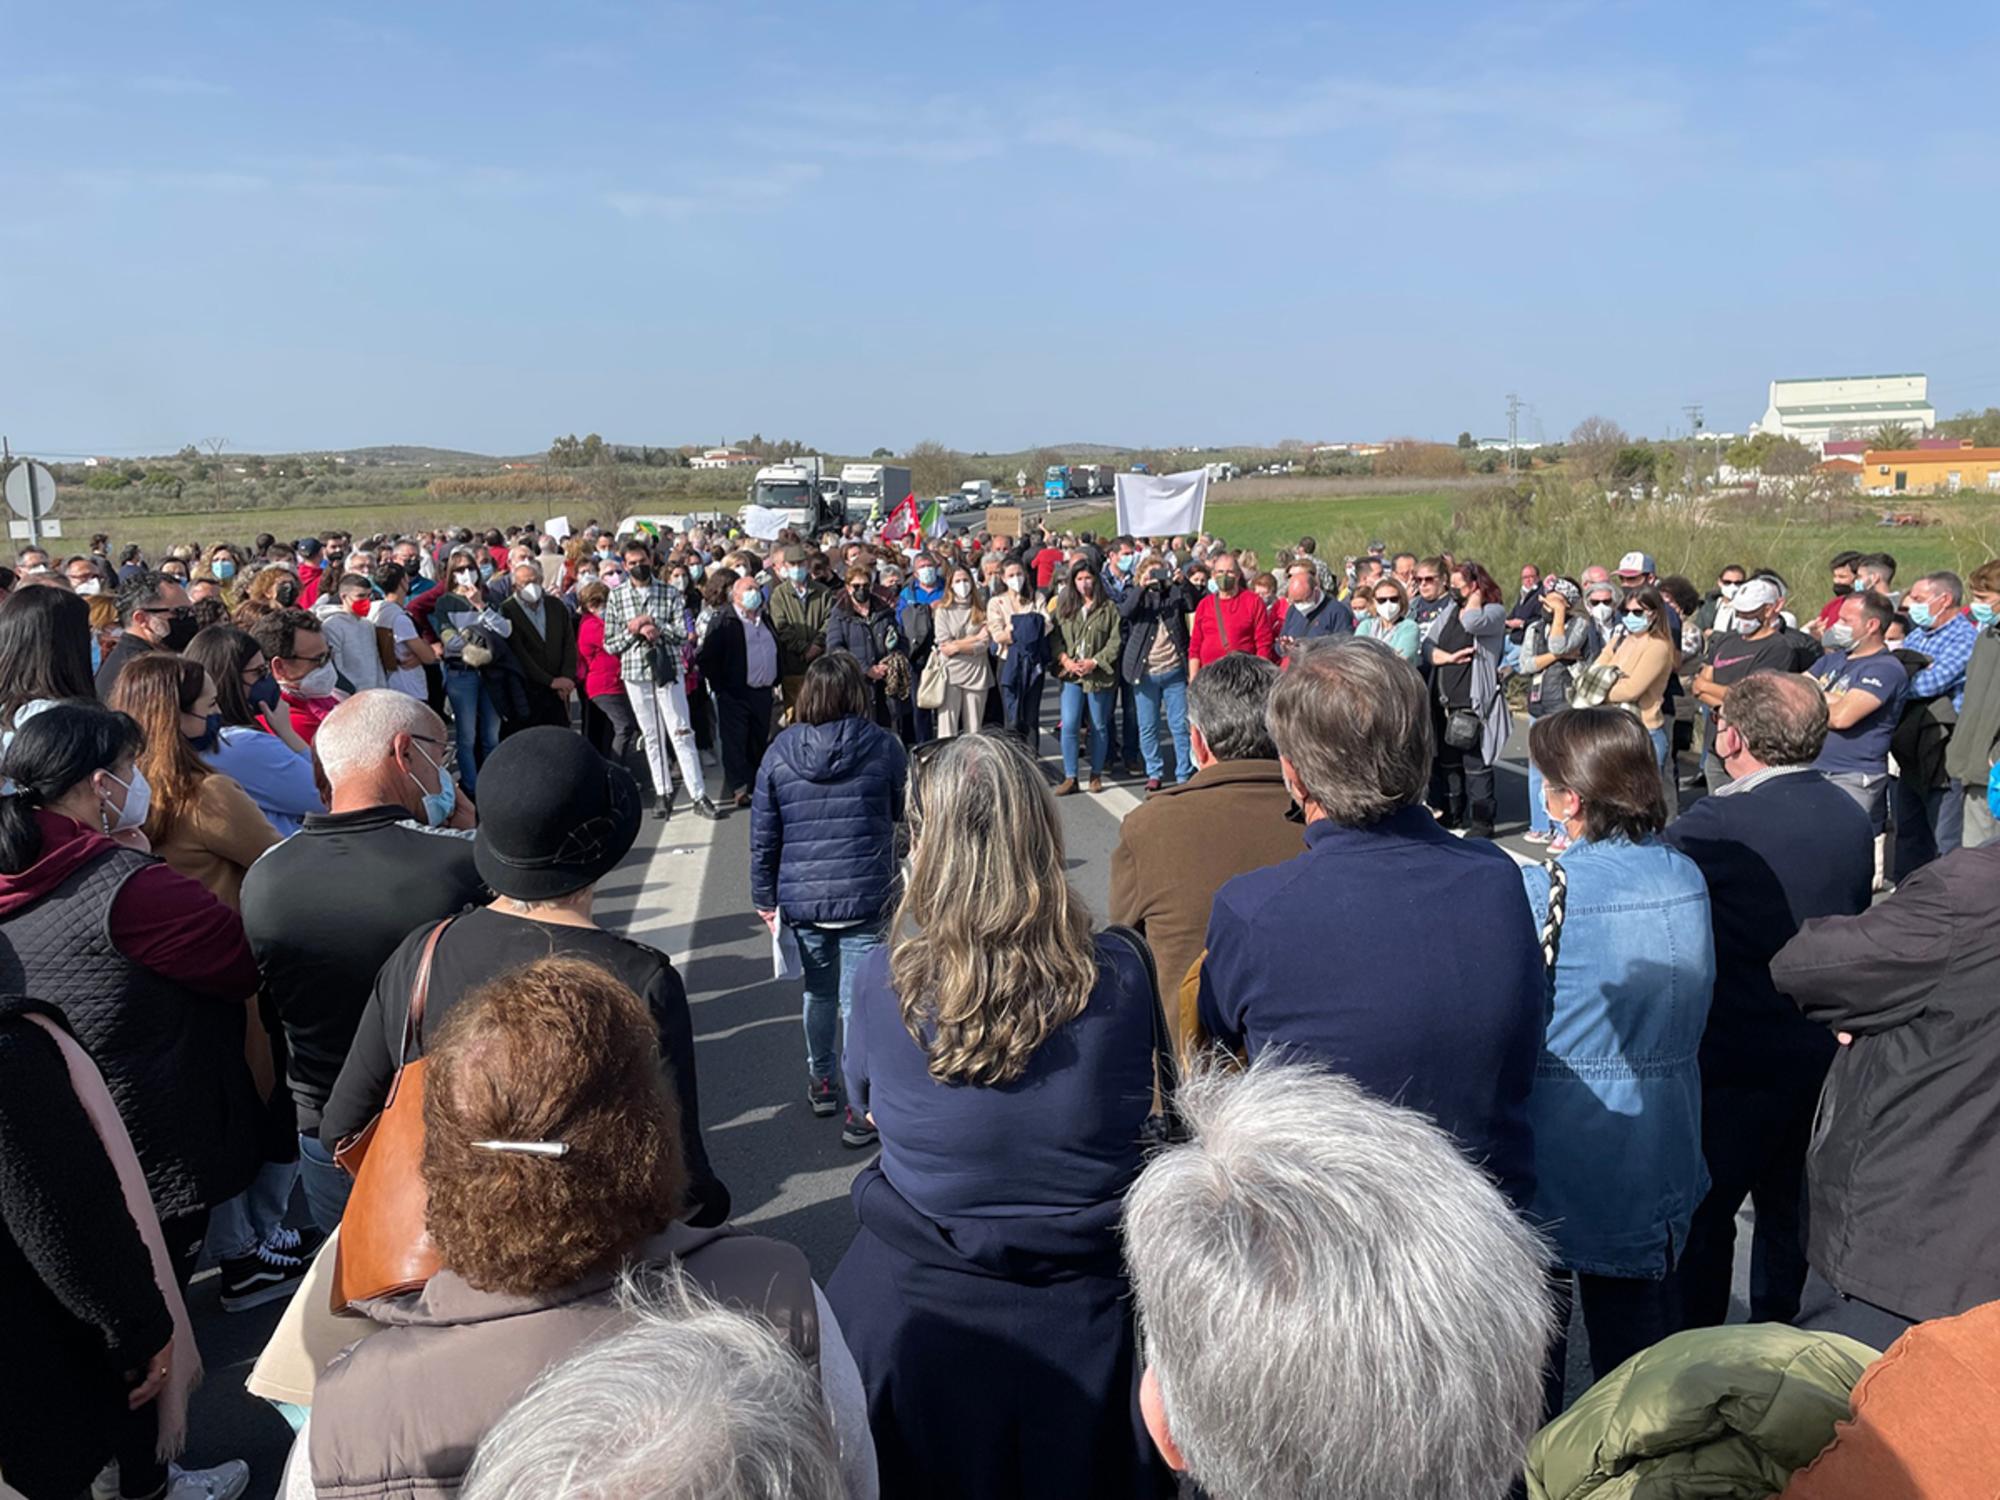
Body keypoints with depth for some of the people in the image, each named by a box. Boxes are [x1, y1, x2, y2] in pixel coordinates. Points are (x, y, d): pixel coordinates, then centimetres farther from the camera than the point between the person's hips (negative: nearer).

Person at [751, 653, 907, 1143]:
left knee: (818, 992, 21)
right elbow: (903, 813, 8)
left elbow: (763, 836, 2)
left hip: (800, 899, 2)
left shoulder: (780, 752, -2)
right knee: (859, 999, 4)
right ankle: (861, 1108, 9)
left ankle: (821, 1081, 37)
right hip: (865, 899, -2)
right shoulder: (884, 747, -7)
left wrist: (765, 898, 11)